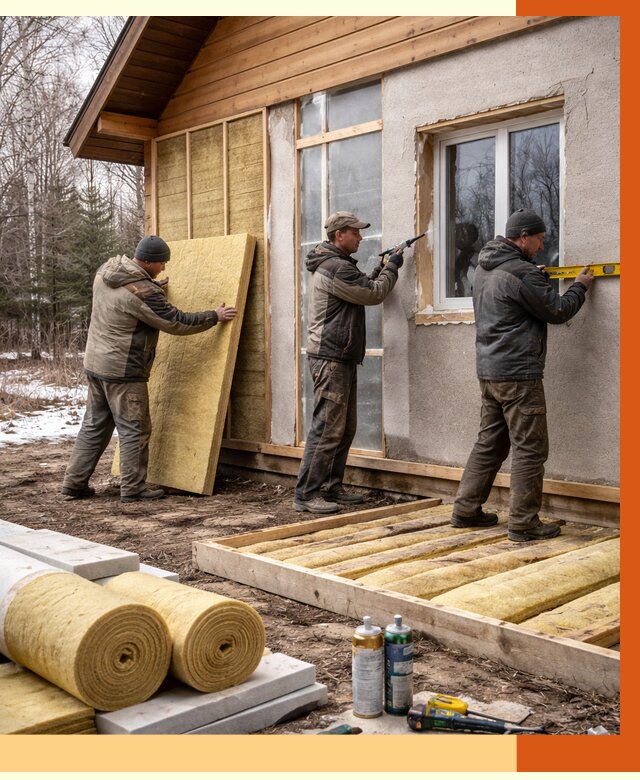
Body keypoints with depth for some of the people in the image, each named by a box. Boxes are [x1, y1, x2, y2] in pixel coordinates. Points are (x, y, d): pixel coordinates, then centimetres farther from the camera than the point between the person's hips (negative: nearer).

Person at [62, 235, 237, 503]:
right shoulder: (142, 293, -22)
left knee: (94, 425, 16)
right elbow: (176, 322, -15)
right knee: (135, 429, 2)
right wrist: (215, 316, -4)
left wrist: (153, 289, 21)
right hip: (123, 371, -9)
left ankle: (74, 483, 21)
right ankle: (133, 488, 8)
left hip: (95, 363, 9)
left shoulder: (105, 270, 4)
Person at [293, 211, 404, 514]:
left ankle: (331, 487, 19)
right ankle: (306, 494, -7)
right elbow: (373, 294, -11)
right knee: (327, 428, -11)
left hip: (342, 359, 11)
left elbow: (362, 289, 26)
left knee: (345, 427, 12)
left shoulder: (336, 265, 20)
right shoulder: (335, 268, -15)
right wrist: (391, 268, 3)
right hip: (330, 358, -11)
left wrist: (381, 268, 14)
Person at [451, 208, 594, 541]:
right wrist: (580, 286, 8)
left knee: (490, 442, 16)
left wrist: (537, 276, 18)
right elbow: (558, 311, -8)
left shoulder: (484, 269, 13)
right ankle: (524, 522, 2)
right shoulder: (522, 273, -15)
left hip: (488, 372, 9)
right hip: (518, 375, -9)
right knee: (530, 448, -2)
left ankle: (466, 509, 20)